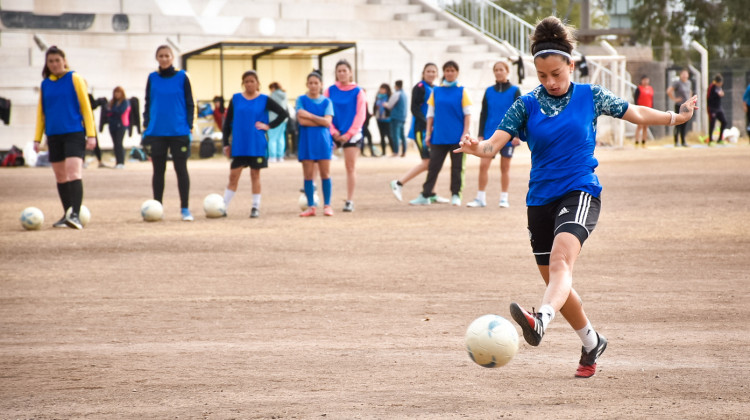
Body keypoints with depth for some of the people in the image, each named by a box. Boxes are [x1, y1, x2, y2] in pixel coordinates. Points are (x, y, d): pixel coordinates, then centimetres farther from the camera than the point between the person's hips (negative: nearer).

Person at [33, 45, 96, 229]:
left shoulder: (74, 79, 0)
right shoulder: (45, 84, 12)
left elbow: (86, 107, -1)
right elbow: (41, 112, 18)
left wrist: (91, 134, -6)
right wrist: (37, 138, 13)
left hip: (74, 133, -5)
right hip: (54, 136, 5)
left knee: (74, 173, -18)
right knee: (60, 177, 9)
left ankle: (76, 215, -24)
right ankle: (67, 215, 18)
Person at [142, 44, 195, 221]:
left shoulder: (182, 77, 1)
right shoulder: (152, 78, 7)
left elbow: (190, 104, 3)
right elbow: (147, 103, 13)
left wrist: (189, 127, -4)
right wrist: (146, 127, 5)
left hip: (178, 132, -2)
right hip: (156, 132, 2)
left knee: (181, 169, 1)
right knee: (158, 170, 7)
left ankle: (185, 209, 7)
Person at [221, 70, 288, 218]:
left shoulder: (264, 100, 0)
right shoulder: (236, 99, 5)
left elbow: (283, 114, 1)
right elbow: (228, 122, 8)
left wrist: (268, 126, -6)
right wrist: (226, 143, 3)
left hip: (257, 145, -1)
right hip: (239, 145, 1)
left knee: (255, 175, 4)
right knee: (233, 176, 1)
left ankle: (256, 207, 11)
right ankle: (223, 207, 4)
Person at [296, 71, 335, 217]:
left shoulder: (326, 102, 5)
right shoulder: (302, 100, 2)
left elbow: (327, 122, -8)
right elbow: (301, 120, -10)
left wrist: (310, 116, -10)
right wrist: (320, 121, -9)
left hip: (322, 142, 0)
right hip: (306, 142, 0)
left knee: (325, 174, 0)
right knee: (308, 175, 0)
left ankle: (327, 205, 7)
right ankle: (310, 206, 6)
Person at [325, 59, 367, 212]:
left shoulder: (357, 92, -1)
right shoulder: (330, 90, 4)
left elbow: (360, 115, -4)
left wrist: (348, 134, -11)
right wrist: (333, 131, -9)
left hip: (352, 134, -1)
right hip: (333, 134, 1)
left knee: (350, 167, 1)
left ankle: (350, 201, 6)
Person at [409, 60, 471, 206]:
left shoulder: (461, 91, 1)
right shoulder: (436, 91, 7)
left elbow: (467, 114, 0)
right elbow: (430, 114, 10)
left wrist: (465, 133, -8)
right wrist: (428, 133, 4)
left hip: (457, 137, -2)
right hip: (439, 137, 2)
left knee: (457, 167, 3)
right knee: (433, 166, 2)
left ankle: (455, 195, 11)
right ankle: (425, 196, 5)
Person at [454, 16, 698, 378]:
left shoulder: (590, 96, 3)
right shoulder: (527, 105, 4)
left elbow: (636, 113, 16)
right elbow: (494, 144, -6)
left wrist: (675, 117, 10)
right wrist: (476, 147, -27)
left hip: (580, 192, -4)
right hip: (540, 199, 4)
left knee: (560, 259, -31)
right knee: (556, 282, 11)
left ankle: (540, 321, -56)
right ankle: (591, 342, 35)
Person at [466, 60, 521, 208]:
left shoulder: (514, 91, 0)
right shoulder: (489, 91, 8)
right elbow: (484, 114, 11)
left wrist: (517, 135, -8)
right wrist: (481, 134, 5)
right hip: (490, 135, 2)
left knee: (505, 167, 5)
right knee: (483, 165, -5)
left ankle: (504, 199, 13)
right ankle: (480, 198, 1)